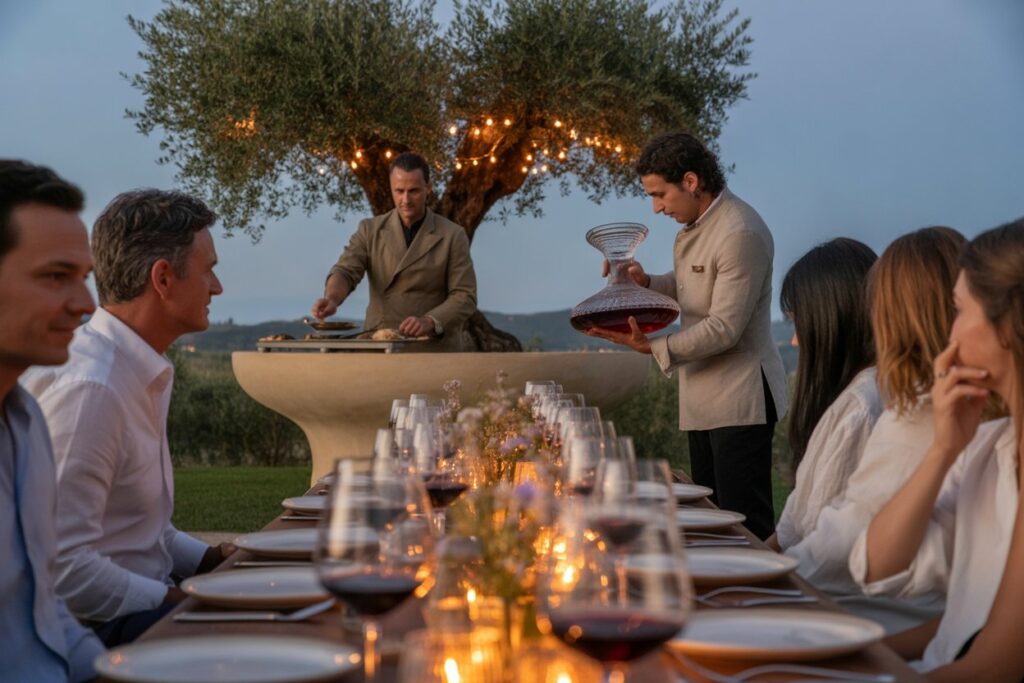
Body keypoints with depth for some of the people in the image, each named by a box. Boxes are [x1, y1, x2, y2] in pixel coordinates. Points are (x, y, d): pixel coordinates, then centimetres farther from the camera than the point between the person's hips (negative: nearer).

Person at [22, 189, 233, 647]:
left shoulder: (147, 375, 12)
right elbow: (62, 565, -24)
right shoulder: (88, 388, -21)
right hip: (93, 628, -10)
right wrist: (175, 601, -17)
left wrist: (211, 559, 9)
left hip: (138, 604, 10)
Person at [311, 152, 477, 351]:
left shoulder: (452, 236, 1)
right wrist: (331, 299, -27)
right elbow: (346, 271, -5)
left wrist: (430, 322, -21)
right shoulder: (370, 230, 7)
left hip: (435, 350, -2)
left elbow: (464, 297, -3)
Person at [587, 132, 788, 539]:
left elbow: (725, 328, -21)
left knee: (744, 524, -7)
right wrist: (645, 282, 5)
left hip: (739, 400, -10)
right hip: (704, 399, 10)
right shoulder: (695, 225, 11)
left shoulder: (740, 234, -19)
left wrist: (654, 347, -23)